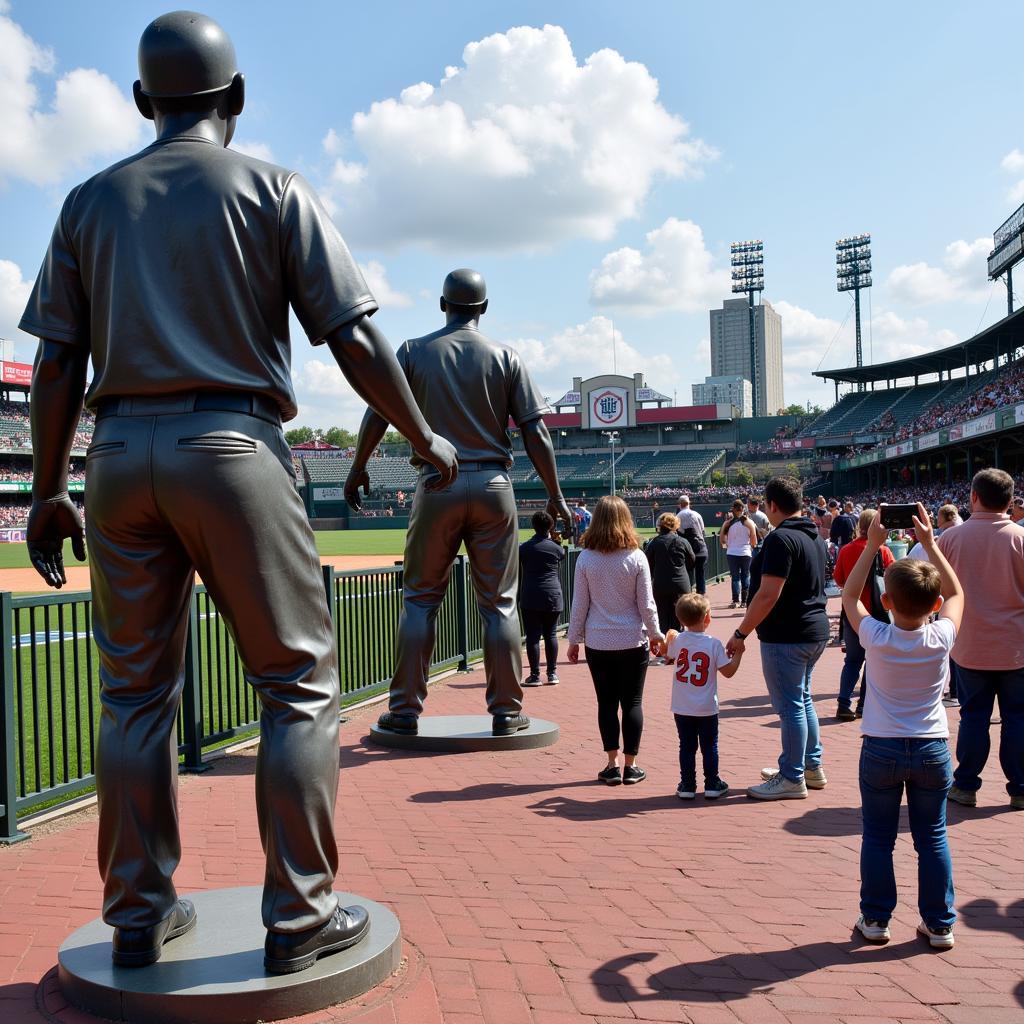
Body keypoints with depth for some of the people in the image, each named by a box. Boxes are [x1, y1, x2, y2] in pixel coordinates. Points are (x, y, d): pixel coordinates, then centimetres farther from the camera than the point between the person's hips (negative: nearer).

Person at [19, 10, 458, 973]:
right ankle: (299, 916, 7)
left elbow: (57, 363, 8)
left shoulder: (90, 201, 14)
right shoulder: (273, 190, 4)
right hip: (232, 446, -4)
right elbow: (353, 339, -3)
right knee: (300, 683, 5)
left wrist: (47, 492, 13)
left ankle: (139, 914, 19)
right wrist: (426, 440, 8)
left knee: (134, 692, 12)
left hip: (119, 455, 4)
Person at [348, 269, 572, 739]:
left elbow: (377, 413, 1)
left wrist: (358, 468, 15)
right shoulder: (506, 357, 4)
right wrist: (555, 495, 4)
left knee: (420, 598, 9)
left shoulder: (414, 352, 4)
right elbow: (535, 431, -1)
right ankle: (506, 712, 9)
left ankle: (405, 710, 7)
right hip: (493, 486, 0)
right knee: (499, 603, 7)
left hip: (436, 485, 0)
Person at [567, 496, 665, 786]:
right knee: (632, 703, 7)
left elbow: (579, 605, -2)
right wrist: (656, 635, 10)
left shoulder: (585, 558, -6)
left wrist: (574, 640, 9)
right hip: (633, 641, -1)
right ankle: (630, 766, 10)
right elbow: (646, 604, -3)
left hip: (598, 642, 1)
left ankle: (612, 765, 11)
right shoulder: (636, 557, -7)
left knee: (606, 703, 9)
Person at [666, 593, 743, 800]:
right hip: (707, 709, -2)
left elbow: (666, 655, 14)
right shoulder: (713, 644, -14)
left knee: (686, 747, 10)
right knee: (709, 747, 11)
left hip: (682, 709, 2)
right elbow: (728, 672, -10)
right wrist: (738, 653, 4)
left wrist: (668, 637, 29)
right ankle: (712, 785, 16)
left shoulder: (677, 640, -7)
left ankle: (687, 785, 13)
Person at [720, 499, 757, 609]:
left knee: (735, 577, 6)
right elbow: (754, 542, 0)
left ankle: (736, 600, -1)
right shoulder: (749, 522, -4)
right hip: (746, 553, 0)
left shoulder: (728, 523, -4)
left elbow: (721, 540, -2)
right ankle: (744, 601, 9)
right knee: (745, 577, 9)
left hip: (731, 553, 0)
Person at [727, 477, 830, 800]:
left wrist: (741, 634, -18)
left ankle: (792, 779, 6)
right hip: (815, 630, 10)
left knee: (790, 706, -2)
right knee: (802, 699, 20)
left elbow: (768, 594, -24)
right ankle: (812, 766, 29)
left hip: (786, 635, -10)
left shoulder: (781, 538, -19)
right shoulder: (814, 537, 12)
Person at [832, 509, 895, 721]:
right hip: (876, 612, -3)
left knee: (853, 660, 13)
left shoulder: (846, 550, -4)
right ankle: (865, 705, 10)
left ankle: (844, 704, 3)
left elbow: (838, 579, 5)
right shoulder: (883, 551, -12)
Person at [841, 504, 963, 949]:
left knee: (878, 837, 10)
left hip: (881, 749, -1)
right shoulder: (942, 639, -11)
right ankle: (939, 924, 19)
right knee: (932, 837, 11)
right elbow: (956, 593, 7)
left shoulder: (876, 638, -15)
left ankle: (875, 919, 17)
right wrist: (929, 543, 6)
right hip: (932, 749, 1)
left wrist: (872, 545, 0)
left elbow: (850, 595, 3)